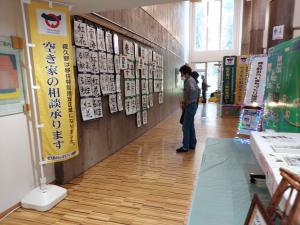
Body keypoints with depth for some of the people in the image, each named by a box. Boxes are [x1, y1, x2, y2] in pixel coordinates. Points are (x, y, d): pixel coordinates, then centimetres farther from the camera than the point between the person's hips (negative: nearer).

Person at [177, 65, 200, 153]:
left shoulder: (189, 81, -16)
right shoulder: (191, 80, 13)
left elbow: (193, 90, -35)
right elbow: (198, 90, 23)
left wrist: (186, 103, -22)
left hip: (190, 106, -10)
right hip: (192, 105, 10)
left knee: (186, 127, -4)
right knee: (191, 126, 16)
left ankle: (185, 146, 3)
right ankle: (192, 144, 25)